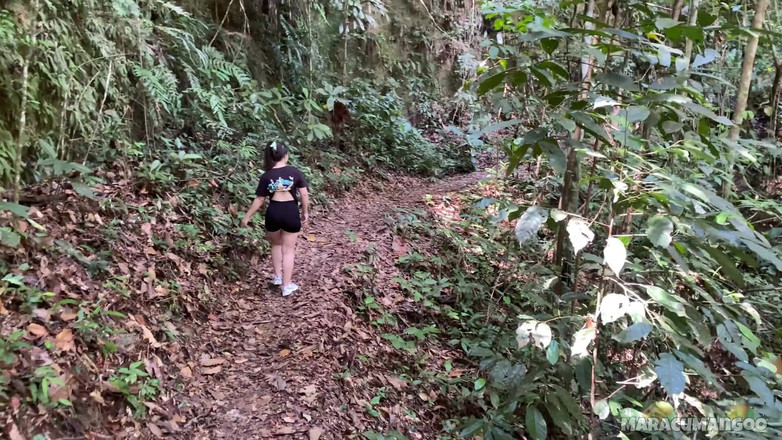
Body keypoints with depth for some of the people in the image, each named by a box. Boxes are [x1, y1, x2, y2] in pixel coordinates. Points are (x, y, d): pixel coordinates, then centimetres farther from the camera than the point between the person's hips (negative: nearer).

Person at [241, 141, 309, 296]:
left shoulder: (266, 176, -2)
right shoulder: (295, 172, -4)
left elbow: (259, 200, 0)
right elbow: (304, 194, -3)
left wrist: (247, 217, 11)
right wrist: (305, 212, 12)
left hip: (273, 212, 1)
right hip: (291, 212, -1)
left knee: (276, 244, 27)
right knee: (288, 250, 9)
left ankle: (277, 277, 31)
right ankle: (286, 286, 13)